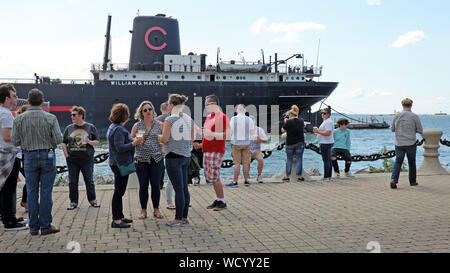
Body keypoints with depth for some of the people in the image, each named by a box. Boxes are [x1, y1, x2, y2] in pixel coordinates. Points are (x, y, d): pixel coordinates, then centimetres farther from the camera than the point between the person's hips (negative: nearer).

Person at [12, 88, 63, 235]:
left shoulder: (19, 119, -3)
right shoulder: (51, 118, -7)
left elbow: (15, 141, -1)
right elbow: (58, 139, -9)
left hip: (29, 157, 2)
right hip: (48, 156, -1)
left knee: (32, 192, 8)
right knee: (46, 191, 2)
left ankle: (33, 227, 13)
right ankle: (45, 226, 6)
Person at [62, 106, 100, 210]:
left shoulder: (90, 127, 3)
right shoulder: (69, 128, 8)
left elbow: (97, 142, 3)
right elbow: (64, 143, 11)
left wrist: (90, 142, -17)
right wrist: (66, 155, 0)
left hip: (87, 159, -2)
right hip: (72, 160, 2)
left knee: (89, 181, 4)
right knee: (72, 182, 5)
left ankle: (92, 200, 17)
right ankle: (73, 202, 15)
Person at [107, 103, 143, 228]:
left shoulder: (113, 127, 16)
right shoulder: (119, 129, -18)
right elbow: (120, 147, -25)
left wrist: (132, 141, 22)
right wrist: (133, 144, -25)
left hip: (118, 163, 11)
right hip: (120, 164, -11)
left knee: (119, 191, 17)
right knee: (119, 191, -6)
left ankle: (119, 216, 26)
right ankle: (116, 220, -2)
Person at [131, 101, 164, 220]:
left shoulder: (160, 125, 7)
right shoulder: (137, 126, 7)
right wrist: (139, 139, -8)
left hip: (157, 159, 0)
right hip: (142, 159, 0)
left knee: (156, 184, 4)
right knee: (143, 185, 3)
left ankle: (156, 209, 16)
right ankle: (143, 210, 13)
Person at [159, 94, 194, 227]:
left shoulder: (170, 120, -11)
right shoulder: (189, 120, 9)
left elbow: (164, 139, -14)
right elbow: (191, 140, 12)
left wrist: (156, 136, 5)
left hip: (174, 156, -7)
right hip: (186, 156, 7)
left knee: (178, 188, -4)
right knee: (184, 187, 11)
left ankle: (178, 218, 3)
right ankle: (184, 217, 18)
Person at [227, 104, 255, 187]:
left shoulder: (233, 119, -7)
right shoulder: (249, 120, -3)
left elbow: (230, 132, -7)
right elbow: (252, 132, 2)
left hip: (236, 143, -1)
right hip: (246, 143, 1)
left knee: (237, 163, 1)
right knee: (246, 163, 7)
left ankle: (235, 182, 3)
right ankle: (246, 181, 13)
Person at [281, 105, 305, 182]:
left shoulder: (288, 122, -12)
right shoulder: (301, 121, 1)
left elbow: (283, 130, -1)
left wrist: (285, 122, 8)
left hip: (290, 143, -2)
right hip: (300, 143, 2)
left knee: (289, 160, 8)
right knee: (299, 159, 6)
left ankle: (287, 176, 11)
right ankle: (299, 176, 7)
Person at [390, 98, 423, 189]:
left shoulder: (397, 116, -3)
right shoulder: (415, 116, -8)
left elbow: (392, 129, 8)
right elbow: (420, 131, -3)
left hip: (399, 144, 1)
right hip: (411, 143, -1)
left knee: (398, 162, 9)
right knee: (412, 162, 16)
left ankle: (394, 179, -11)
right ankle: (412, 181, 26)